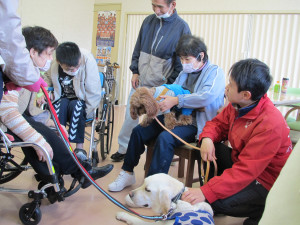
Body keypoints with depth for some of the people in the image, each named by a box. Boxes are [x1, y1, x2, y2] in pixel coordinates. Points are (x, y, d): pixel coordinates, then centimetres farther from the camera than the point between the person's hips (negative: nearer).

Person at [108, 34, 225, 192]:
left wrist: (176, 100, -24)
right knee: (139, 130, -3)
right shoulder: (185, 73, 19)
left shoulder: (215, 72, -5)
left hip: (195, 124, -8)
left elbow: (207, 97, -23)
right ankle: (127, 173, 9)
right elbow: (171, 90, 23)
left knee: (165, 138, -33)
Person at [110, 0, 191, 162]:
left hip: (161, 86, -4)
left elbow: (182, 61, -6)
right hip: (140, 81, 4)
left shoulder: (182, 27, -7)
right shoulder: (149, 21, 6)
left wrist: (169, 85, -9)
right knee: (130, 116, 8)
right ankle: (123, 149, 22)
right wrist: (135, 71, 6)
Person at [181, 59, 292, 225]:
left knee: (217, 202, -25)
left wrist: (206, 192, -38)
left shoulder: (270, 124, -33)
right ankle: (211, 187, 7)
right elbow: (218, 123, 7)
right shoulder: (237, 105, -9)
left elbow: (245, 171, -35)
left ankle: (262, 211, 2)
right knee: (207, 145, -7)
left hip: (263, 181, -7)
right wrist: (207, 139, -18)